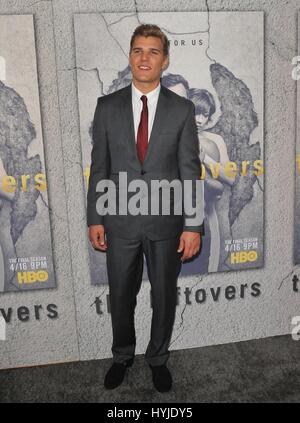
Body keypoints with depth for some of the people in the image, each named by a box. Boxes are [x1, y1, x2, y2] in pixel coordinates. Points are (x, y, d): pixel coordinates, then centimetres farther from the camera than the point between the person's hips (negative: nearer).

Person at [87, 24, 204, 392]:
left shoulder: (182, 109, -2)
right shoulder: (107, 106, 1)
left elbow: (190, 170, -4)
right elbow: (99, 166, 2)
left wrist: (193, 225, -7)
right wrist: (94, 218, -1)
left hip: (166, 222, 0)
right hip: (120, 221, 1)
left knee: (164, 297, 14)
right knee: (120, 296, 16)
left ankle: (158, 358, 40)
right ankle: (122, 356, 42)